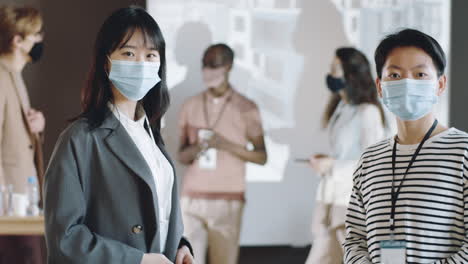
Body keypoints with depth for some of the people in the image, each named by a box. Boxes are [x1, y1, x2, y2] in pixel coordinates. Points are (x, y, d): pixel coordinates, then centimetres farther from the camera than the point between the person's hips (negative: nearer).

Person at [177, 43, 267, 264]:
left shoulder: (245, 108, -1)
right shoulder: (191, 106, 8)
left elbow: (261, 156, 1)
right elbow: (181, 156, 13)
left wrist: (226, 145, -15)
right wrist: (194, 150, -11)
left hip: (227, 200, -2)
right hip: (192, 198, 3)